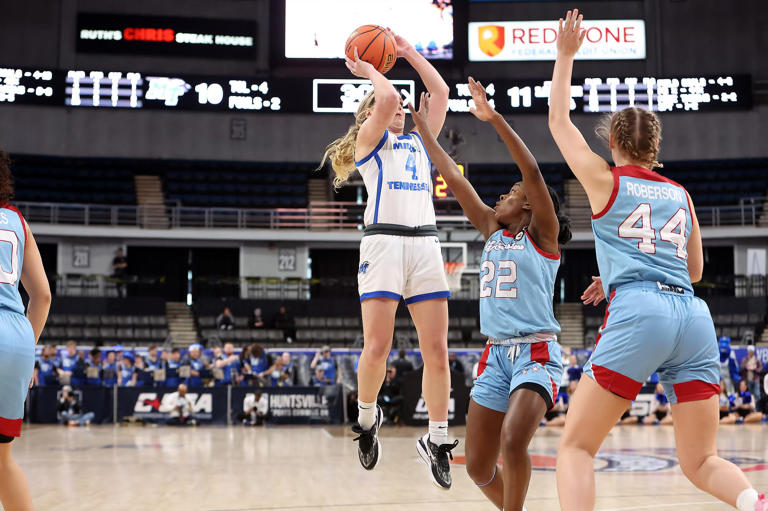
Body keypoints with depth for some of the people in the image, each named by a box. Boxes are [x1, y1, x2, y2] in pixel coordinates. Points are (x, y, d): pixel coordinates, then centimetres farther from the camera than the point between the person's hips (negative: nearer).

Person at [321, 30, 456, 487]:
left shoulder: (419, 141, 27)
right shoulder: (369, 139, 11)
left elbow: (441, 93, 23)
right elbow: (387, 98, -7)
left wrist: (408, 51, 26)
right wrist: (370, 71, 11)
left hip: (425, 244, 5)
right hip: (384, 241, -5)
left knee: (437, 349, -2)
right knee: (377, 347, -10)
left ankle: (437, 439, 6)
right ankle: (367, 417, 16)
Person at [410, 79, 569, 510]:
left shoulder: (542, 234, -2)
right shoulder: (494, 232, 14)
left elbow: (533, 172, -16)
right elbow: (454, 178, 16)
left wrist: (494, 118, -22)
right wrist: (424, 129, 16)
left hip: (536, 353, -7)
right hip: (496, 354, 7)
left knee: (513, 443, -27)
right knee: (478, 466, 4)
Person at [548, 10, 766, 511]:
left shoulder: (605, 180, 11)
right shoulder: (681, 194, 22)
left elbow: (559, 120, 24)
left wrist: (566, 55, 32)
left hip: (639, 316, -4)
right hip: (694, 317, 5)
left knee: (576, 446, 3)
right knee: (702, 461, 10)